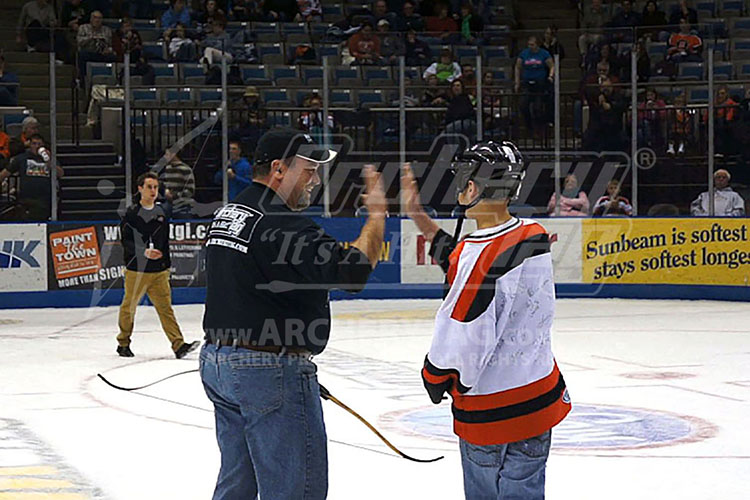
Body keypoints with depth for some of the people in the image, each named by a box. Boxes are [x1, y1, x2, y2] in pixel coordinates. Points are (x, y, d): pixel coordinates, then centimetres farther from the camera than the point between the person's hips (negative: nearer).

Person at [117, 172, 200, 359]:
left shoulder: (163, 211, 11)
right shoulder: (132, 213, -5)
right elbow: (126, 241, -10)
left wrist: (166, 264, 20)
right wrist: (144, 252, -24)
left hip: (159, 271, 4)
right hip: (136, 270, -4)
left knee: (165, 307, -2)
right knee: (129, 307, 6)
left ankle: (178, 345, -10)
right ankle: (123, 343, 22)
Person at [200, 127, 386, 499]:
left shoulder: (225, 214, 13)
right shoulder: (281, 224, -18)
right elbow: (350, 270, -25)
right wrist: (376, 216, -11)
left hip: (216, 360, 10)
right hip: (270, 370, -10)